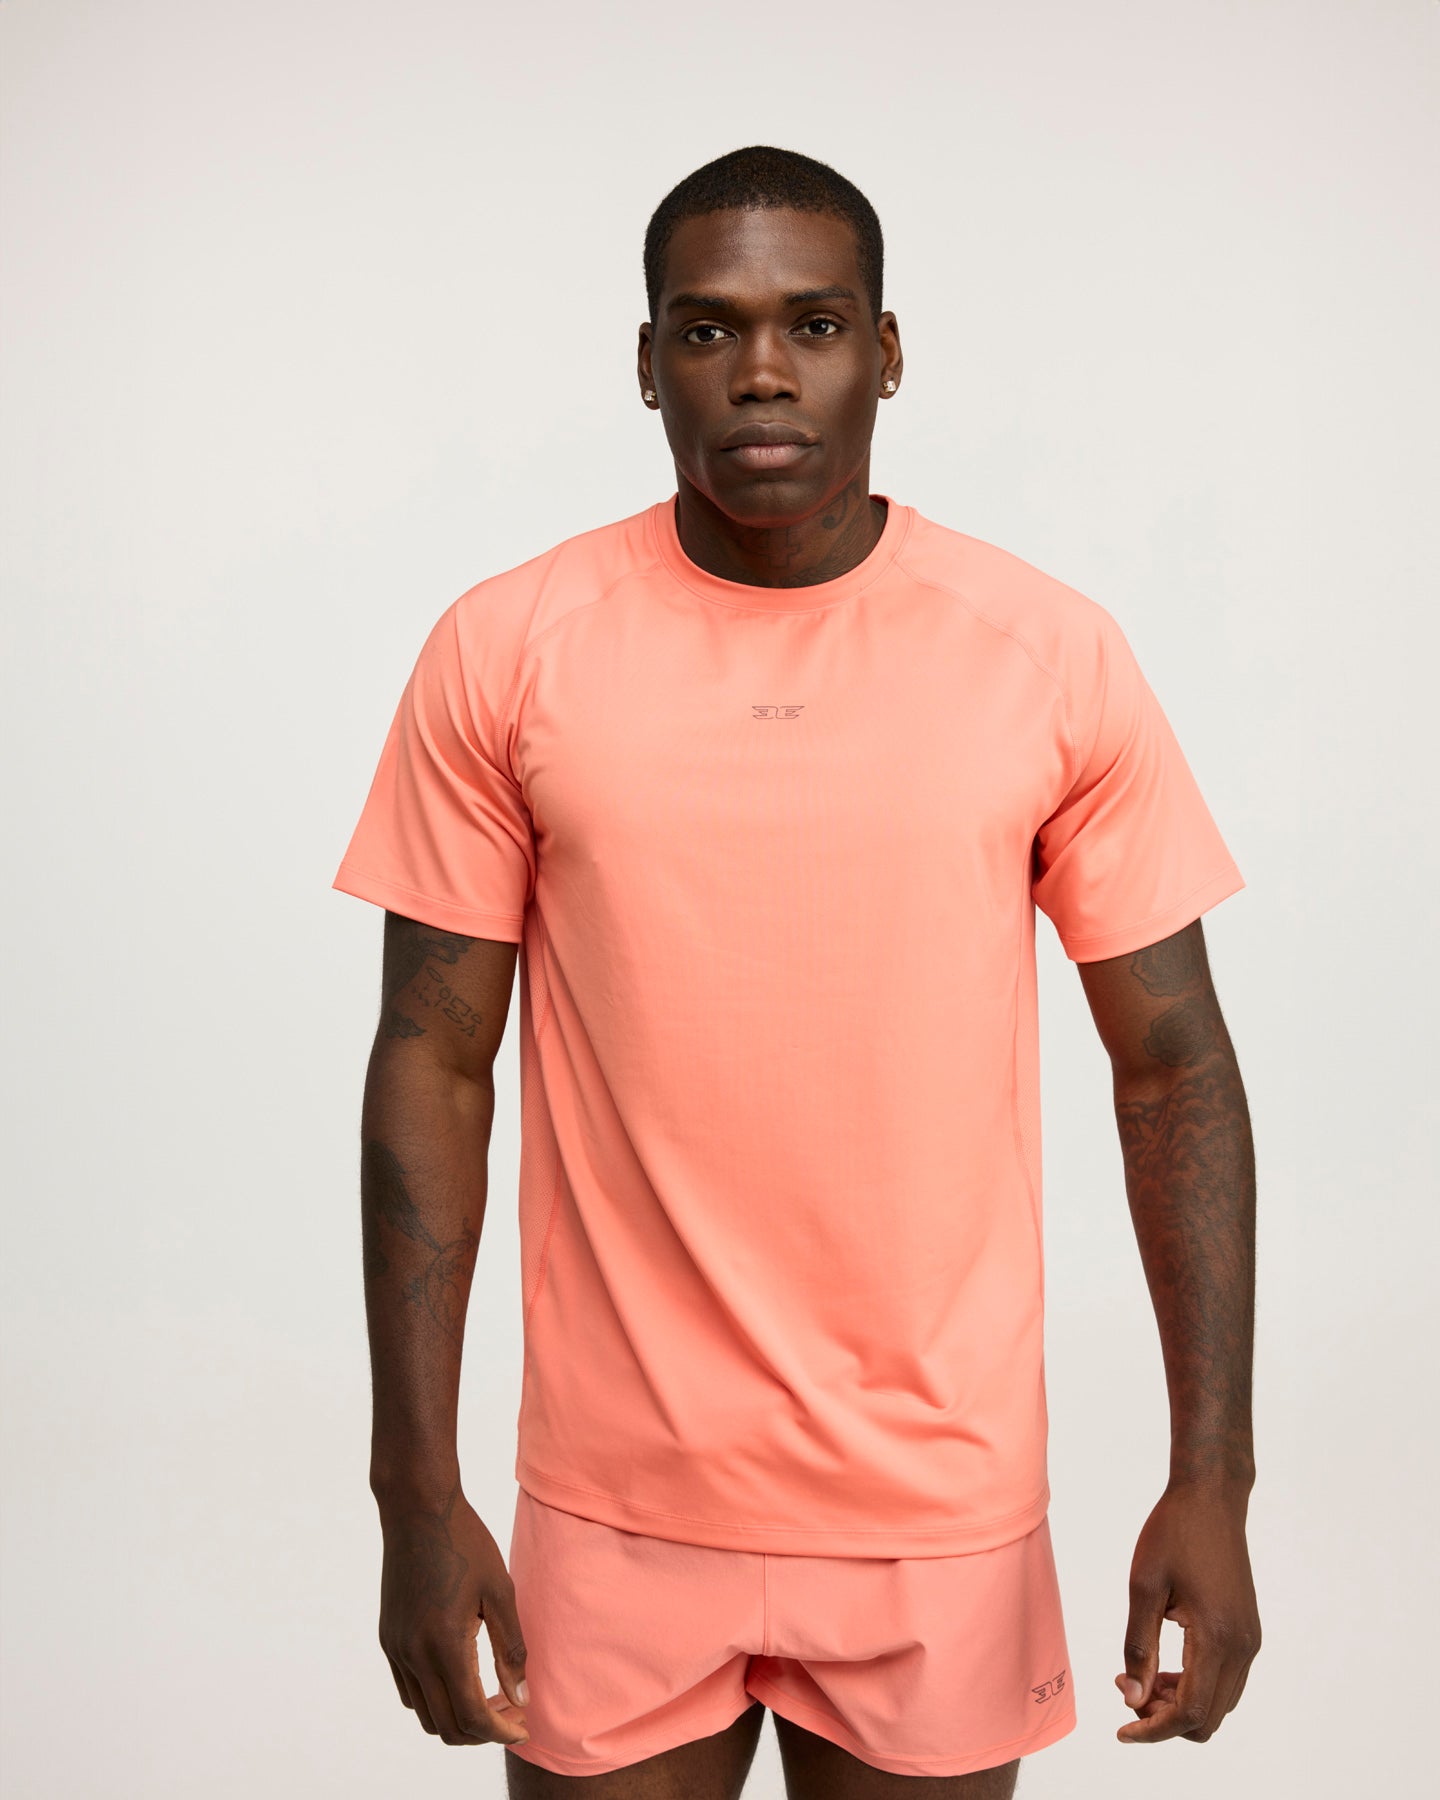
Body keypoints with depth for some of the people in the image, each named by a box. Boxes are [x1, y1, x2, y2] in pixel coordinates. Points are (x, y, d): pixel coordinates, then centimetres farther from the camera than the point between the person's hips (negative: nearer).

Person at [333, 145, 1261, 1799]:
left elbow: (1173, 1066, -1)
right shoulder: (505, 651, -5)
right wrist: (417, 1489, -4)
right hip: (614, 1516, 0)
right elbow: (434, 1065, -2)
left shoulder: (1053, 656, -5)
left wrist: (1211, 1479, -4)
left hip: (942, 1508, 1)